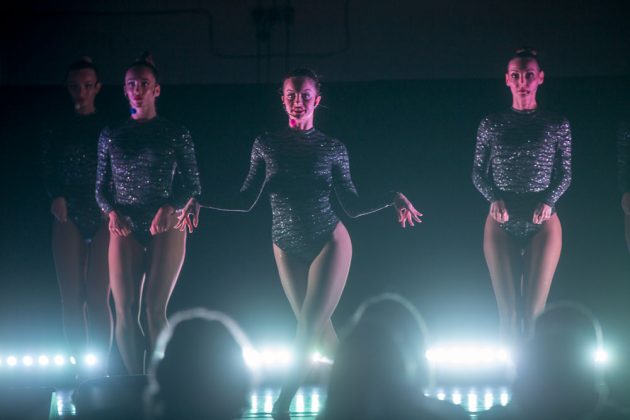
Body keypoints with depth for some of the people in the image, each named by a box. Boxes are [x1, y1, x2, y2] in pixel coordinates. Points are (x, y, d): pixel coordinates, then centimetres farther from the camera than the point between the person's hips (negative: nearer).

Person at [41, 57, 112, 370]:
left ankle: (100, 367, -10)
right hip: (69, 216, 2)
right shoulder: (57, 132, 13)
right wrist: (56, 197, -14)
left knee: (98, 295, -10)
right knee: (72, 297, -4)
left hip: (103, 216, -2)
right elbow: (49, 173, 6)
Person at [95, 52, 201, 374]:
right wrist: (112, 211, -6)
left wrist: (169, 207, -12)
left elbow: (192, 185, 6)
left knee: (155, 308, -11)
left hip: (165, 227, -2)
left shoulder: (176, 134, 7)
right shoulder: (111, 136, 13)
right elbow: (101, 186, 14)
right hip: (126, 229, 2)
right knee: (124, 310, -8)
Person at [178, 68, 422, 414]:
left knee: (310, 325, -11)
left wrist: (392, 199, -13)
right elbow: (247, 200, 6)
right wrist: (201, 203, -4)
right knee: (319, 328, 6)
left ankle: (283, 403, -12)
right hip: (288, 248, 2)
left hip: (329, 242, -2)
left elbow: (353, 205, 1)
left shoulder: (332, 148, 0)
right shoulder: (266, 145, 2)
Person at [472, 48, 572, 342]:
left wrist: (549, 201, -10)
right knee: (507, 310, -1)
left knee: (534, 310, -5)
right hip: (502, 223, 1)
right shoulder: (491, 125, 6)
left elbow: (565, 174, 8)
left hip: (542, 223, -1)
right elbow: (478, 173, 10)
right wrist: (494, 199, -9)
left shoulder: (557, 125, 5)